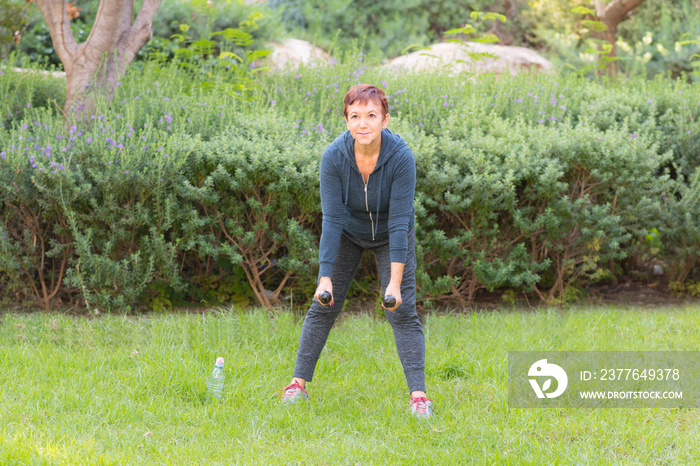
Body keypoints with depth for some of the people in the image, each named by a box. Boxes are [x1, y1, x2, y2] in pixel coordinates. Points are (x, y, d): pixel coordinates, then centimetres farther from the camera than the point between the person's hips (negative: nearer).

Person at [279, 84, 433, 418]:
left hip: (390, 236, -1)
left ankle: (418, 393, -8)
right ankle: (298, 381, 11)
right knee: (323, 306, 0)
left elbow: (400, 221, -31)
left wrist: (395, 283, -35)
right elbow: (331, 219, -26)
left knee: (403, 311, -10)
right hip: (348, 232, 2)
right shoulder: (334, 156, -28)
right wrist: (325, 278, -32)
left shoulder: (401, 157, -32)